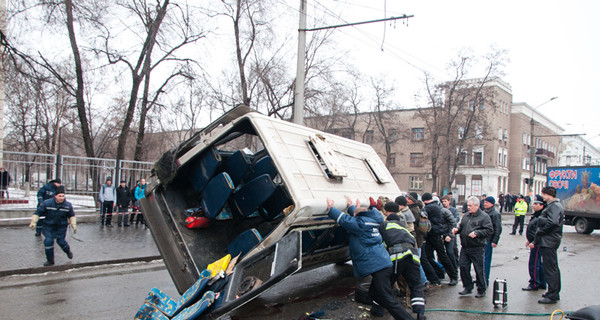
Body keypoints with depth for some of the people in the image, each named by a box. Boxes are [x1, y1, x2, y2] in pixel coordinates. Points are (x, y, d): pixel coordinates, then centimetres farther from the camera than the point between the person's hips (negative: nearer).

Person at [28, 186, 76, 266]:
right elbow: (38, 213, -6)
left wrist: (74, 225, -1)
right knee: (48, 241, -12)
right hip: (48, 226, 0)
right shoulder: (47, 203, -16)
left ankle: (68, 251, 38)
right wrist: (33, 222, -15)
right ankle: (50, 260, 6)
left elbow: (71, 216, 7)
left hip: (61, 227, 1)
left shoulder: (68, 205, -10)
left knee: (61, 241, 1)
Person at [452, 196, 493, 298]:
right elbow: (461, 226, 25)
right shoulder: (466, 216, 16)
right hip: (465, 247, 6)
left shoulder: (484, 217, -4)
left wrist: (477, 233, -21)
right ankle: (468, 287, 19)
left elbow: (489, 230, -11)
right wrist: (457, 229, 3)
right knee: (463, 267, 5)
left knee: (479, 270, 1)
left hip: (477, 248, -6)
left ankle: (481, 290, 14)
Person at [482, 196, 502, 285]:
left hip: (488, 240, -8)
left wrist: (494, 241, -17)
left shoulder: (495, 214, -11)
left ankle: (485, 280, 4)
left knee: (486, 260, -3)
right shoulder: (485, 212, 14)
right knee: (481, 259, 13)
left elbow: (498, 229, -14)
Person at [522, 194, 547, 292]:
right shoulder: (537, 215, 15)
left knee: (534, 264, -5)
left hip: (537, 243, -11)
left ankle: (534, 284, 2)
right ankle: (542, 284, 25)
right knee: (539, 264, 16)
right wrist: (529, 240, 24)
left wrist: (533, 242, -25)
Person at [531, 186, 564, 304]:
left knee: (550, 269, -6)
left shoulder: (554, 206, -14)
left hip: (549, 242, -11)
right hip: (548, 241, 11)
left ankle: (552, 296, -2)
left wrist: (540, 232, -14)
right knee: (553, 268, 17)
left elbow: (552, 223, -29)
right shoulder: (553, 205, 18)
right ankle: (554, 293, 27)